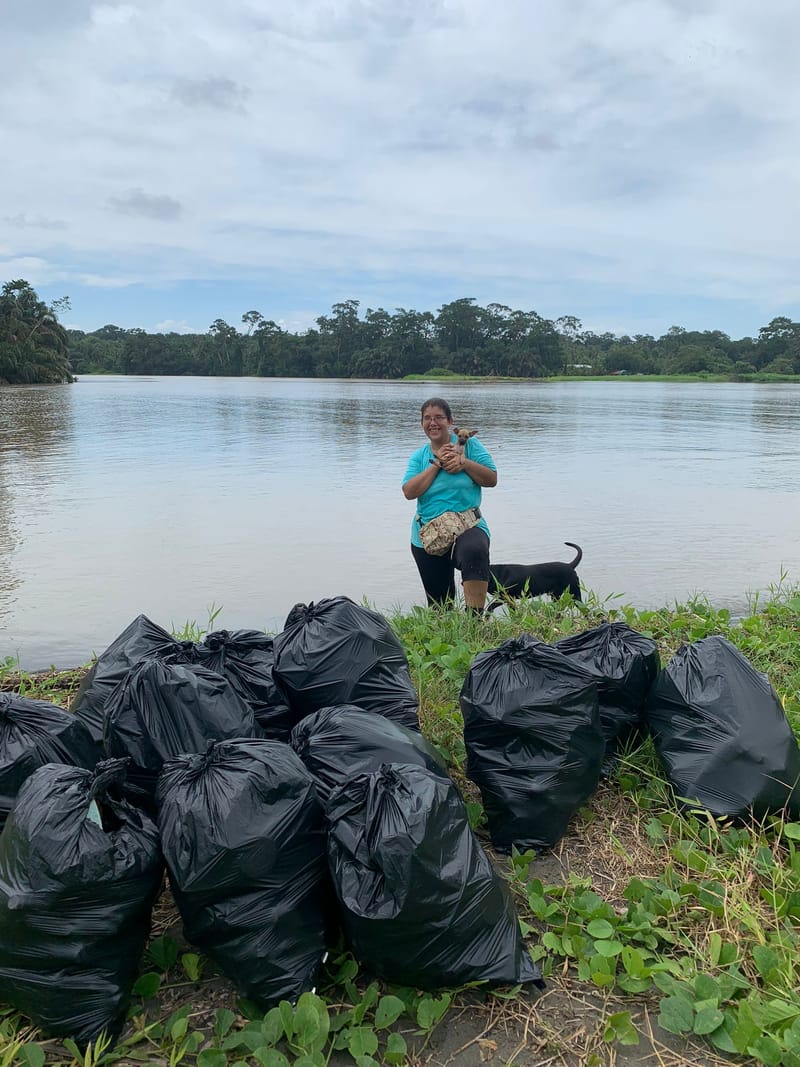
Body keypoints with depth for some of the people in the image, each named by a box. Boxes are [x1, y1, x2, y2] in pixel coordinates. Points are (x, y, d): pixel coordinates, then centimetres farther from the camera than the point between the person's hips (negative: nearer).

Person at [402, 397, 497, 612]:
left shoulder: (468, 444, 3)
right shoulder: (418, 456, 8)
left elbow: (492, 479, -3)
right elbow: (409, 492, -8)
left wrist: (464, 462, -16)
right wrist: (437, 464, -11)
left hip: (467, 526, -4)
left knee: (474, 552, -40)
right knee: (438, 600, 10)